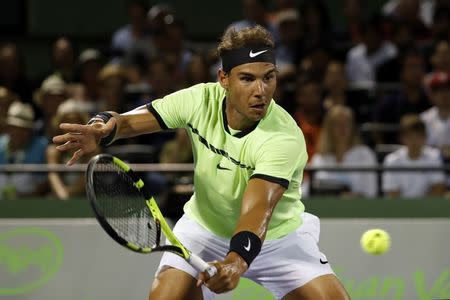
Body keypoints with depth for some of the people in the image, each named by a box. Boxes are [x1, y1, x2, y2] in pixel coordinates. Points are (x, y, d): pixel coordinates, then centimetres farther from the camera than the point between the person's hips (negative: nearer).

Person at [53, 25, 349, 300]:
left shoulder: (285, 138, -33)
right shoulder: (200, 100, -21)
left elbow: (257, 210, -45)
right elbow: (133, 120, -16)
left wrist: (236, 262, -62)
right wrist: (103, 127, -40)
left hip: (278, 234, -2)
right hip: (205, 227, 2)